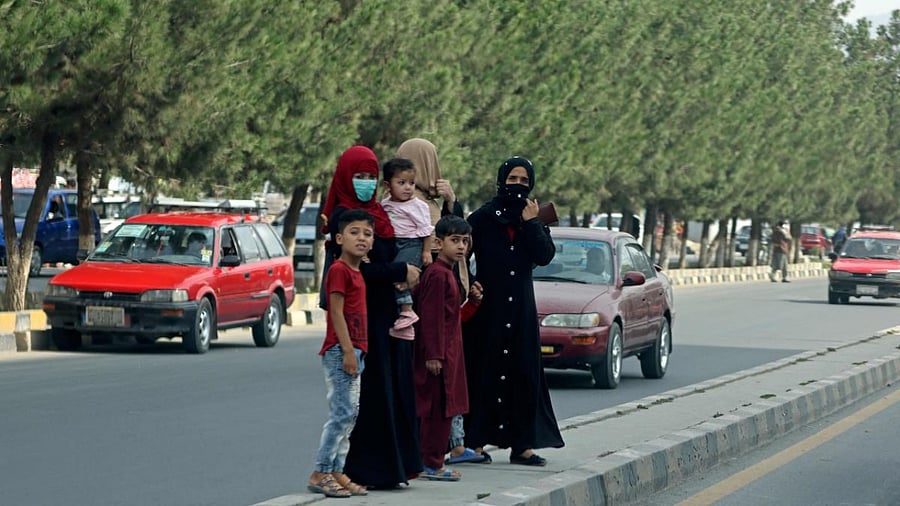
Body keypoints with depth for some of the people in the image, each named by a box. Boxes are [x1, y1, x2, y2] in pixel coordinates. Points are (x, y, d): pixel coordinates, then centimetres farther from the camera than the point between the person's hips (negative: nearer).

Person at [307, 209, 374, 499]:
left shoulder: (356, 272, 16)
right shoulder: (339, 270, -11)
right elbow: (336, 312, -16)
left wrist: (357, 351, 18)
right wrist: (347, 350, -21)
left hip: (354, 352, 10)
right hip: (340, 352, -10)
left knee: (350, 414, 9)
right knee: (342, 413, -11)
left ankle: (337, 473, 13)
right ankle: (319, 475, -9)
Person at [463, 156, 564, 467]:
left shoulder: (533, 220, 9)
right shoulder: (482, 217, -1)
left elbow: (545, 256, -6)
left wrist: (531, 223, -10)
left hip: (520, 309, 3)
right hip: (486, 307, -3)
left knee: (523, 374, 2)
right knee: (483, 372, -1)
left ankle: (522, 444, 4)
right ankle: (476, 441, 2)